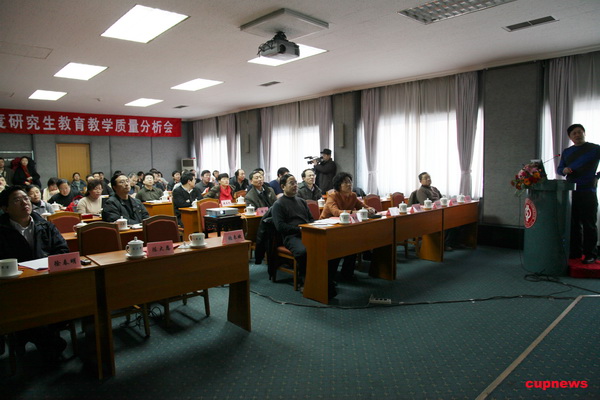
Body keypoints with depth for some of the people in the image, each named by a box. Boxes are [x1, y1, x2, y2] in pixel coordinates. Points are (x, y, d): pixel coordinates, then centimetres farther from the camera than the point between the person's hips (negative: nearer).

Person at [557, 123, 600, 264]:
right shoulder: (566, 152, 16)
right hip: (570, 192, 5)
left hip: (588, 192, -4)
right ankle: (575, 252, 14)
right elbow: (559, 169, 17)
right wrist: (563, 170, -4)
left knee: (588, 224, -3)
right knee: (573, 224, 7)